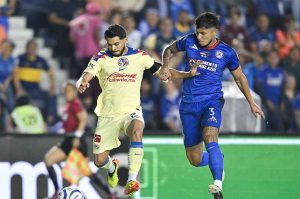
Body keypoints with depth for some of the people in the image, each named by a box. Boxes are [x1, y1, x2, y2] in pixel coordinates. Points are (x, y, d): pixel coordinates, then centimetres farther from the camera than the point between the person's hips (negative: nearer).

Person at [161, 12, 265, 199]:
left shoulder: (226, 52, -3)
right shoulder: (189, 41, -1)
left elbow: (240, 78, 12)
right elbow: (169, 50, 18)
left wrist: (252, 103, 13)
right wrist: (165, 68, 0)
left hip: (212, 101, -3)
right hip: (188, 104, 3)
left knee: (210, 138, -34)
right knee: (195, 160, 5)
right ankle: (217, 160, 40)